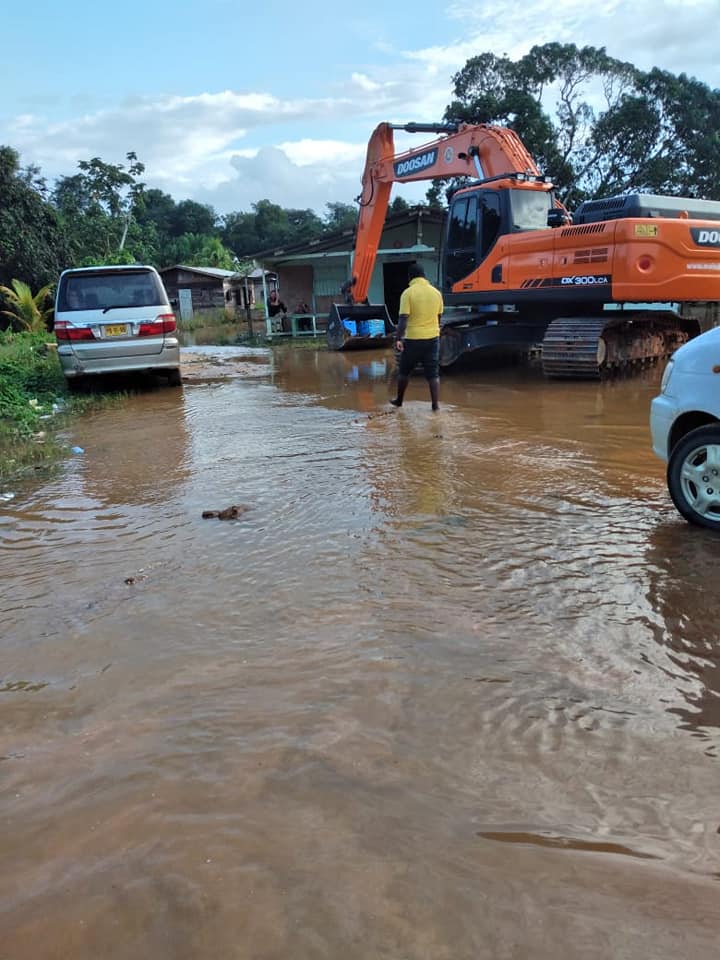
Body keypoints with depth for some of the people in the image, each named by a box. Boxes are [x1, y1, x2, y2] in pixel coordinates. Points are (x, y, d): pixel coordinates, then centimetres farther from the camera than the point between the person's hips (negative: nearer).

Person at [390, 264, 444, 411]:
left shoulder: (408, 293, -10)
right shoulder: (436, 293, 4)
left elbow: (403, 319, -16)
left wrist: (398, 339, -16)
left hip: (413, 338, -3)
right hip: (433, 338, 3)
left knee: (404, 371, 14)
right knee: (433, 373, 7)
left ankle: (399, 400, 26)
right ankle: (436, 403, 3)